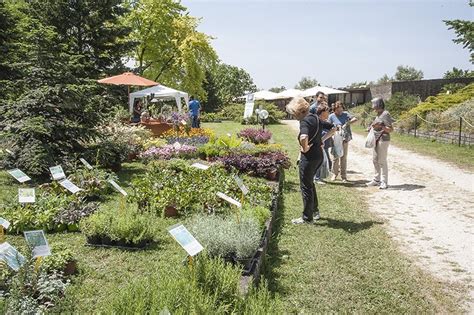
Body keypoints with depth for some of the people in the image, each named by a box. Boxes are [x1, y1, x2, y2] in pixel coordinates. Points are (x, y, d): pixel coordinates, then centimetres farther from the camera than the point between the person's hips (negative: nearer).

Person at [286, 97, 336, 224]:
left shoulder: (305, 121, -19)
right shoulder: (315, 118, 8)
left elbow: (303, 137, -40)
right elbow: (333, 128, 19)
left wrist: (305, 148, -21)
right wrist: (322, 140, 13)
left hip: (309, 157, -9)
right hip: (319, 155, 9)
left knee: (306, 186, 4)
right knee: (309, 183, 24)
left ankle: (307, 218, 14)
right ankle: (315, 211, 35)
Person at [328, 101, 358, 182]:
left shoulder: (345, 114, 0)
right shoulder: (331, 116, -2)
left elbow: (355, 119, -8)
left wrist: (347, 123, -20)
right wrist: (336, 127, -17)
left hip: (345, 139, 1)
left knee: (343, 158, 5)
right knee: (336, 157, 5)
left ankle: (344, 176, 12)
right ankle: (335, 173, 25)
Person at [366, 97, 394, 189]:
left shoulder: (385, 114, -13)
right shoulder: (378, 115, 13)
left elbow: (391, 129, -16)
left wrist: (380, 126, -27)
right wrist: (373, 127, 8)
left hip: (383, 140, -9)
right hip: (377, 140, 9)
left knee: (382, 161, -6)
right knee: (375, 160, 14)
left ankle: (384, 182, 1)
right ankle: (377, 180, 25)